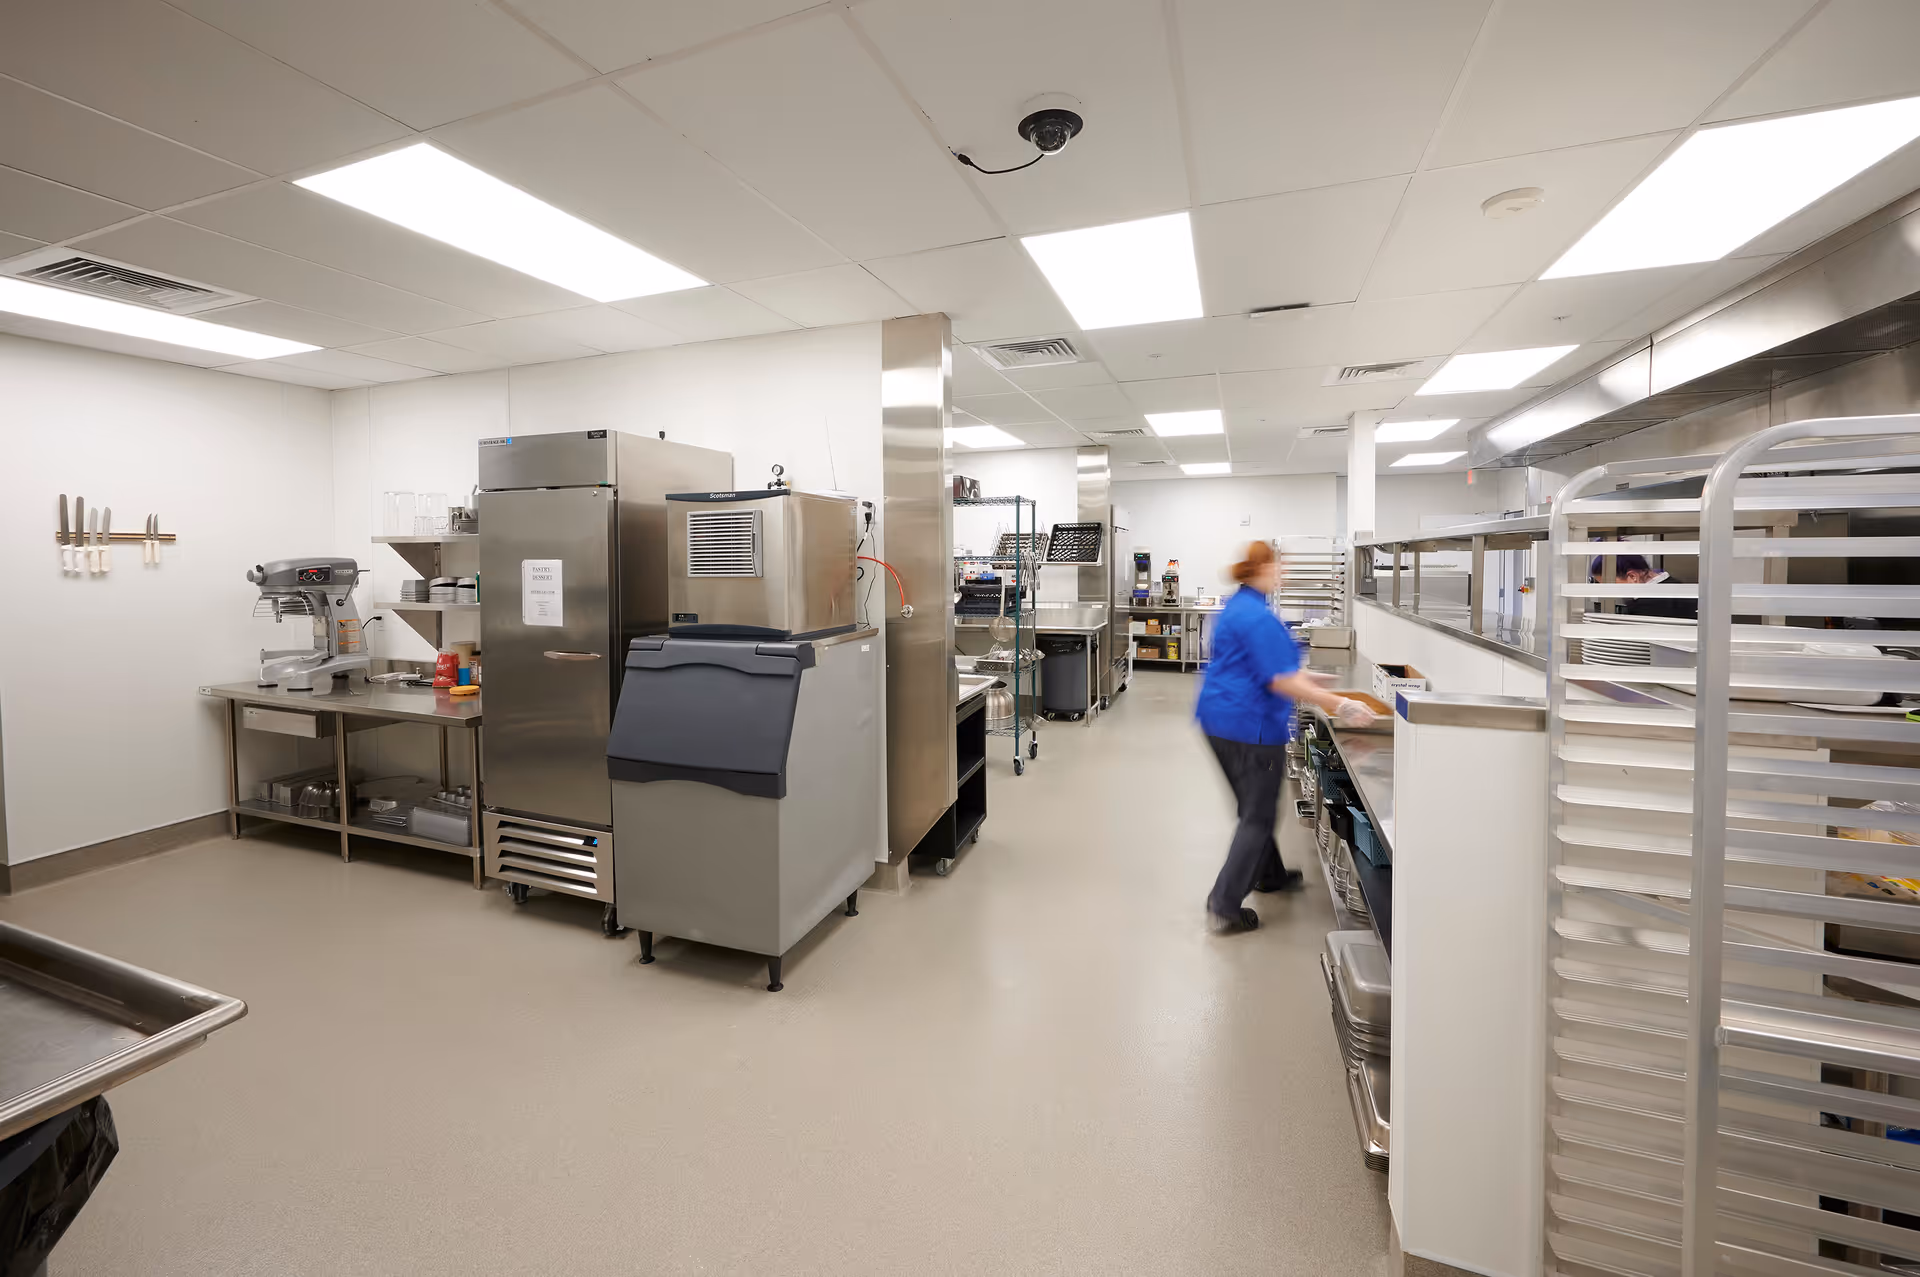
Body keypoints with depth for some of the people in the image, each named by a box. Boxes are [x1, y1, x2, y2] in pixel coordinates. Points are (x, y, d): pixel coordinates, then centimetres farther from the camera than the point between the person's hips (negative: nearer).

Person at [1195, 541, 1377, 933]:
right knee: (1258, 816, 2)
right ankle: (1225, 905, 5)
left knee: (1255, 807, 25)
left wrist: (1307, 679, 26)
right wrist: (1339, 705, -18)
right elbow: (1280, 680, -22)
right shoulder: (1258, 617, -20)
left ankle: (1270, 874, 44)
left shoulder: (1236, 606, 12)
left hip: (1221, 719, 10)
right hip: (1251, 725, -10)